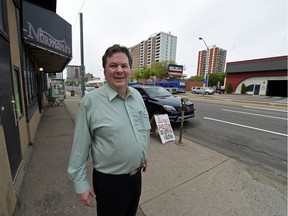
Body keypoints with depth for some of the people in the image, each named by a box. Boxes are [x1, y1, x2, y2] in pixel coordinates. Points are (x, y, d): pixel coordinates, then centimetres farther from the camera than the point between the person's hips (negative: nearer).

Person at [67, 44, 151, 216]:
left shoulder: (137, 95, -3)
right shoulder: (90, 101, -18)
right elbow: (80, 146, -12)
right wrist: (80, 182, -7)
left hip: (136, 175, 5)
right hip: (109, 181, -5)